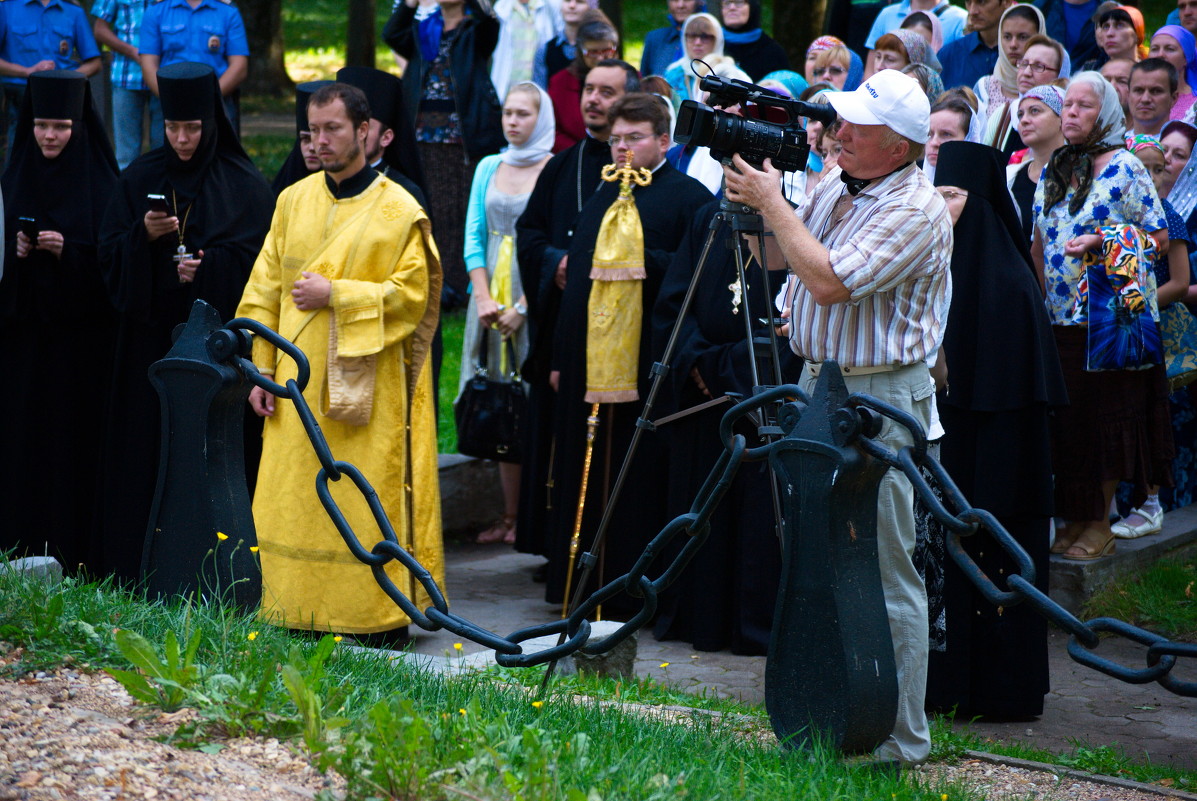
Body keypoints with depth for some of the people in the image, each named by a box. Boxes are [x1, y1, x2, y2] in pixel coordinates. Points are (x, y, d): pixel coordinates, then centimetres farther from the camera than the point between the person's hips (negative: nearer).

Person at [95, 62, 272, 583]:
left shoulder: (244, 185, 1)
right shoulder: (141, 178, 8)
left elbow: (260, 264, -3)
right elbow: (110, 256, 5)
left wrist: (208, 266, -16)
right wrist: (145, 236, -13)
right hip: (151, 340, 2)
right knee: (147, 455, 0)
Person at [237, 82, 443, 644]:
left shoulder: (398, 212, -3)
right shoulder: (294, 202, 11)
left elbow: (411, 294, -9)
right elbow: (264, 292, 11)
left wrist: (335, 294, -14)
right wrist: (261, 369, 5)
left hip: (365, 385, -4)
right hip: (298, 385, 5)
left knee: (367, 502, -3)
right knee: (293, 502, 4)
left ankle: (381, 617, 5)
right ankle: (302, 613, 12)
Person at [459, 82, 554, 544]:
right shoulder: (488, 168, 13)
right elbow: (474, 235, 10)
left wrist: (522, 307, -14)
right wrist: (483, 298, -4)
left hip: (535, 299, -5)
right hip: (490, 294, 5)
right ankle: (510, 515, 8)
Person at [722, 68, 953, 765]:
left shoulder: (918, 210, -16)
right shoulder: (834, 186, 10)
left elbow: (828, 281, -25)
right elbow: (775, 257, 21)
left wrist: (772, 202, -15)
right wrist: (749, 195, 6)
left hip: (882, 400, -9)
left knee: (886, 571, -5)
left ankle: (901, 740, 2)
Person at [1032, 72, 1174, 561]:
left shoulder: (1124, 167, -5)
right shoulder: (1052, 173, 14)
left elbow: (1158, 235, -6)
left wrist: (1101, 241, -17)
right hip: (1060, 316, 6)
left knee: (1108, 416, -2)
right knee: (1068, 418, 6)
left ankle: (1100, 524, 3)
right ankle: (1072, 518, 13)